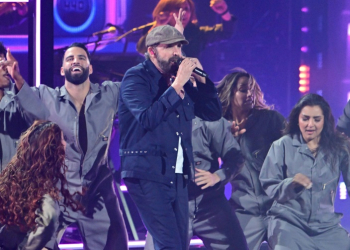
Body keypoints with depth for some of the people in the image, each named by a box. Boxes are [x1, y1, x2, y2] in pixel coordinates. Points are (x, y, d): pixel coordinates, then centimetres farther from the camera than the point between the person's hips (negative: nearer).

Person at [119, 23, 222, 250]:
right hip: (147, 175, -7)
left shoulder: (183, 80, 15)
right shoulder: (136, 77, -5)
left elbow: (214, 113, 14)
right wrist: (176, 86, -20)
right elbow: (147, 118, -21)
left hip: (178, 177, 7)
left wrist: (201, 79, 1)